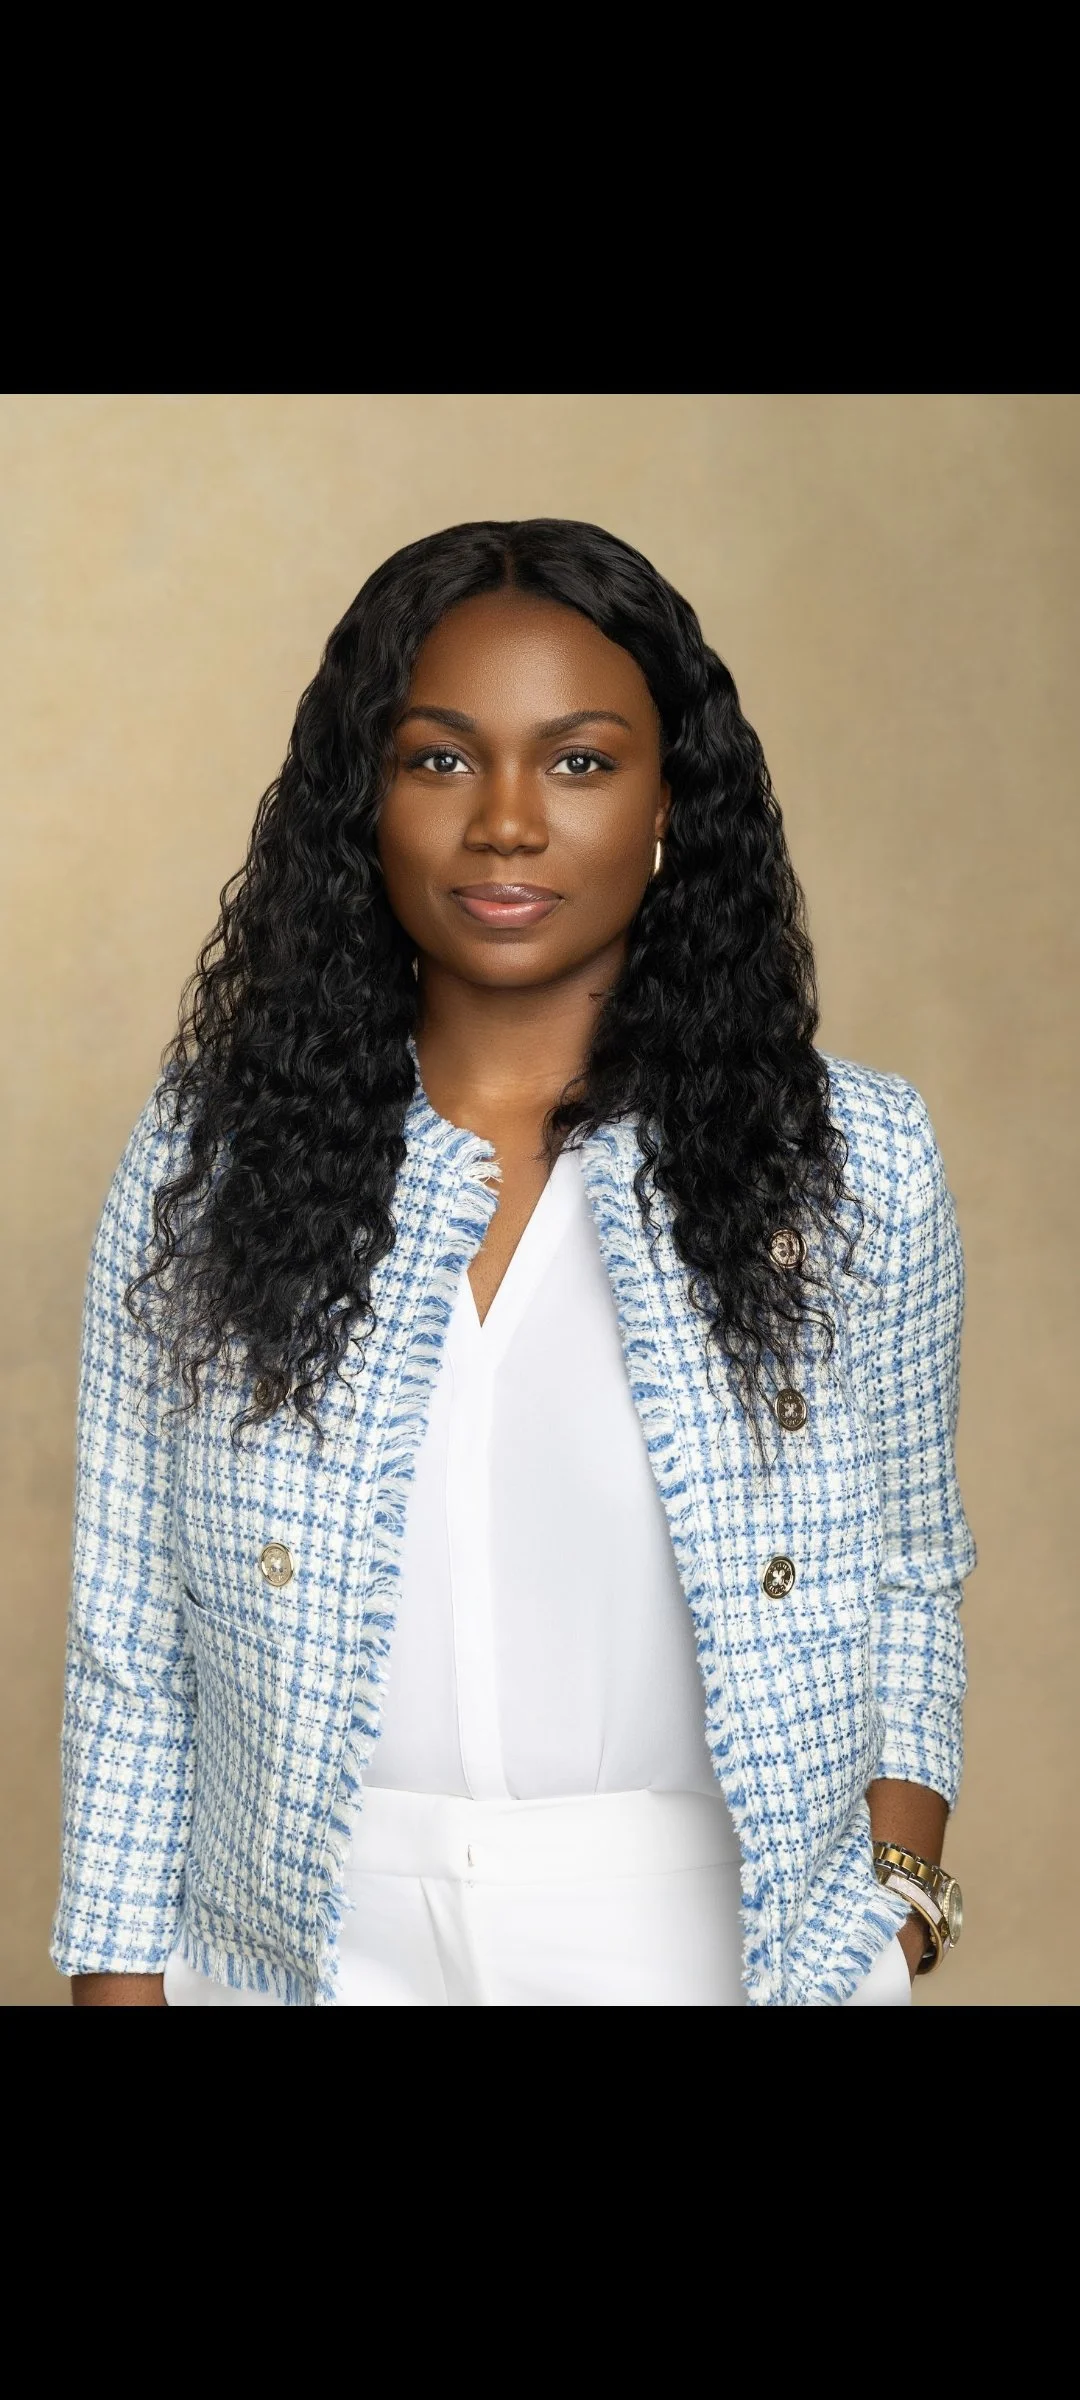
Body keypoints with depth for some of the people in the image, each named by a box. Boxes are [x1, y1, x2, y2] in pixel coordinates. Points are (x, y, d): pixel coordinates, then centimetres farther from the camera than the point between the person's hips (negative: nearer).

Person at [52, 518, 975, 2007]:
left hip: (717, 1937, 0)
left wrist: (895, 1896, -6)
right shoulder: (206, 1160, -3)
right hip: (313, 1941, 0)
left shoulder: (855, 1162, -4)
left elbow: (905, 1582, 5)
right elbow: (129, 1647, 0)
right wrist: (122, 1976, -2)